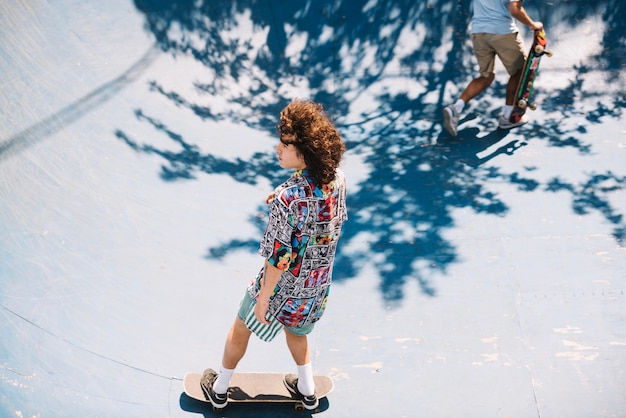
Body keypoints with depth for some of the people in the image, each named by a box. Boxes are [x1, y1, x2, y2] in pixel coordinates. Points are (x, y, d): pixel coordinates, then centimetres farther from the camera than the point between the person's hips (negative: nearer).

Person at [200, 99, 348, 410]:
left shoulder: (288, 199, -34)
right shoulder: (337, 178, -15)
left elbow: (278, 258, -26)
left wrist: (263, 298, -12)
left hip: (284, 286, -5)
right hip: (319, 284, 6)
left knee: (240, 329, 22)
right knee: (296, 331, 35)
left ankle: (219, 390, 43)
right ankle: (307, 391, 50)